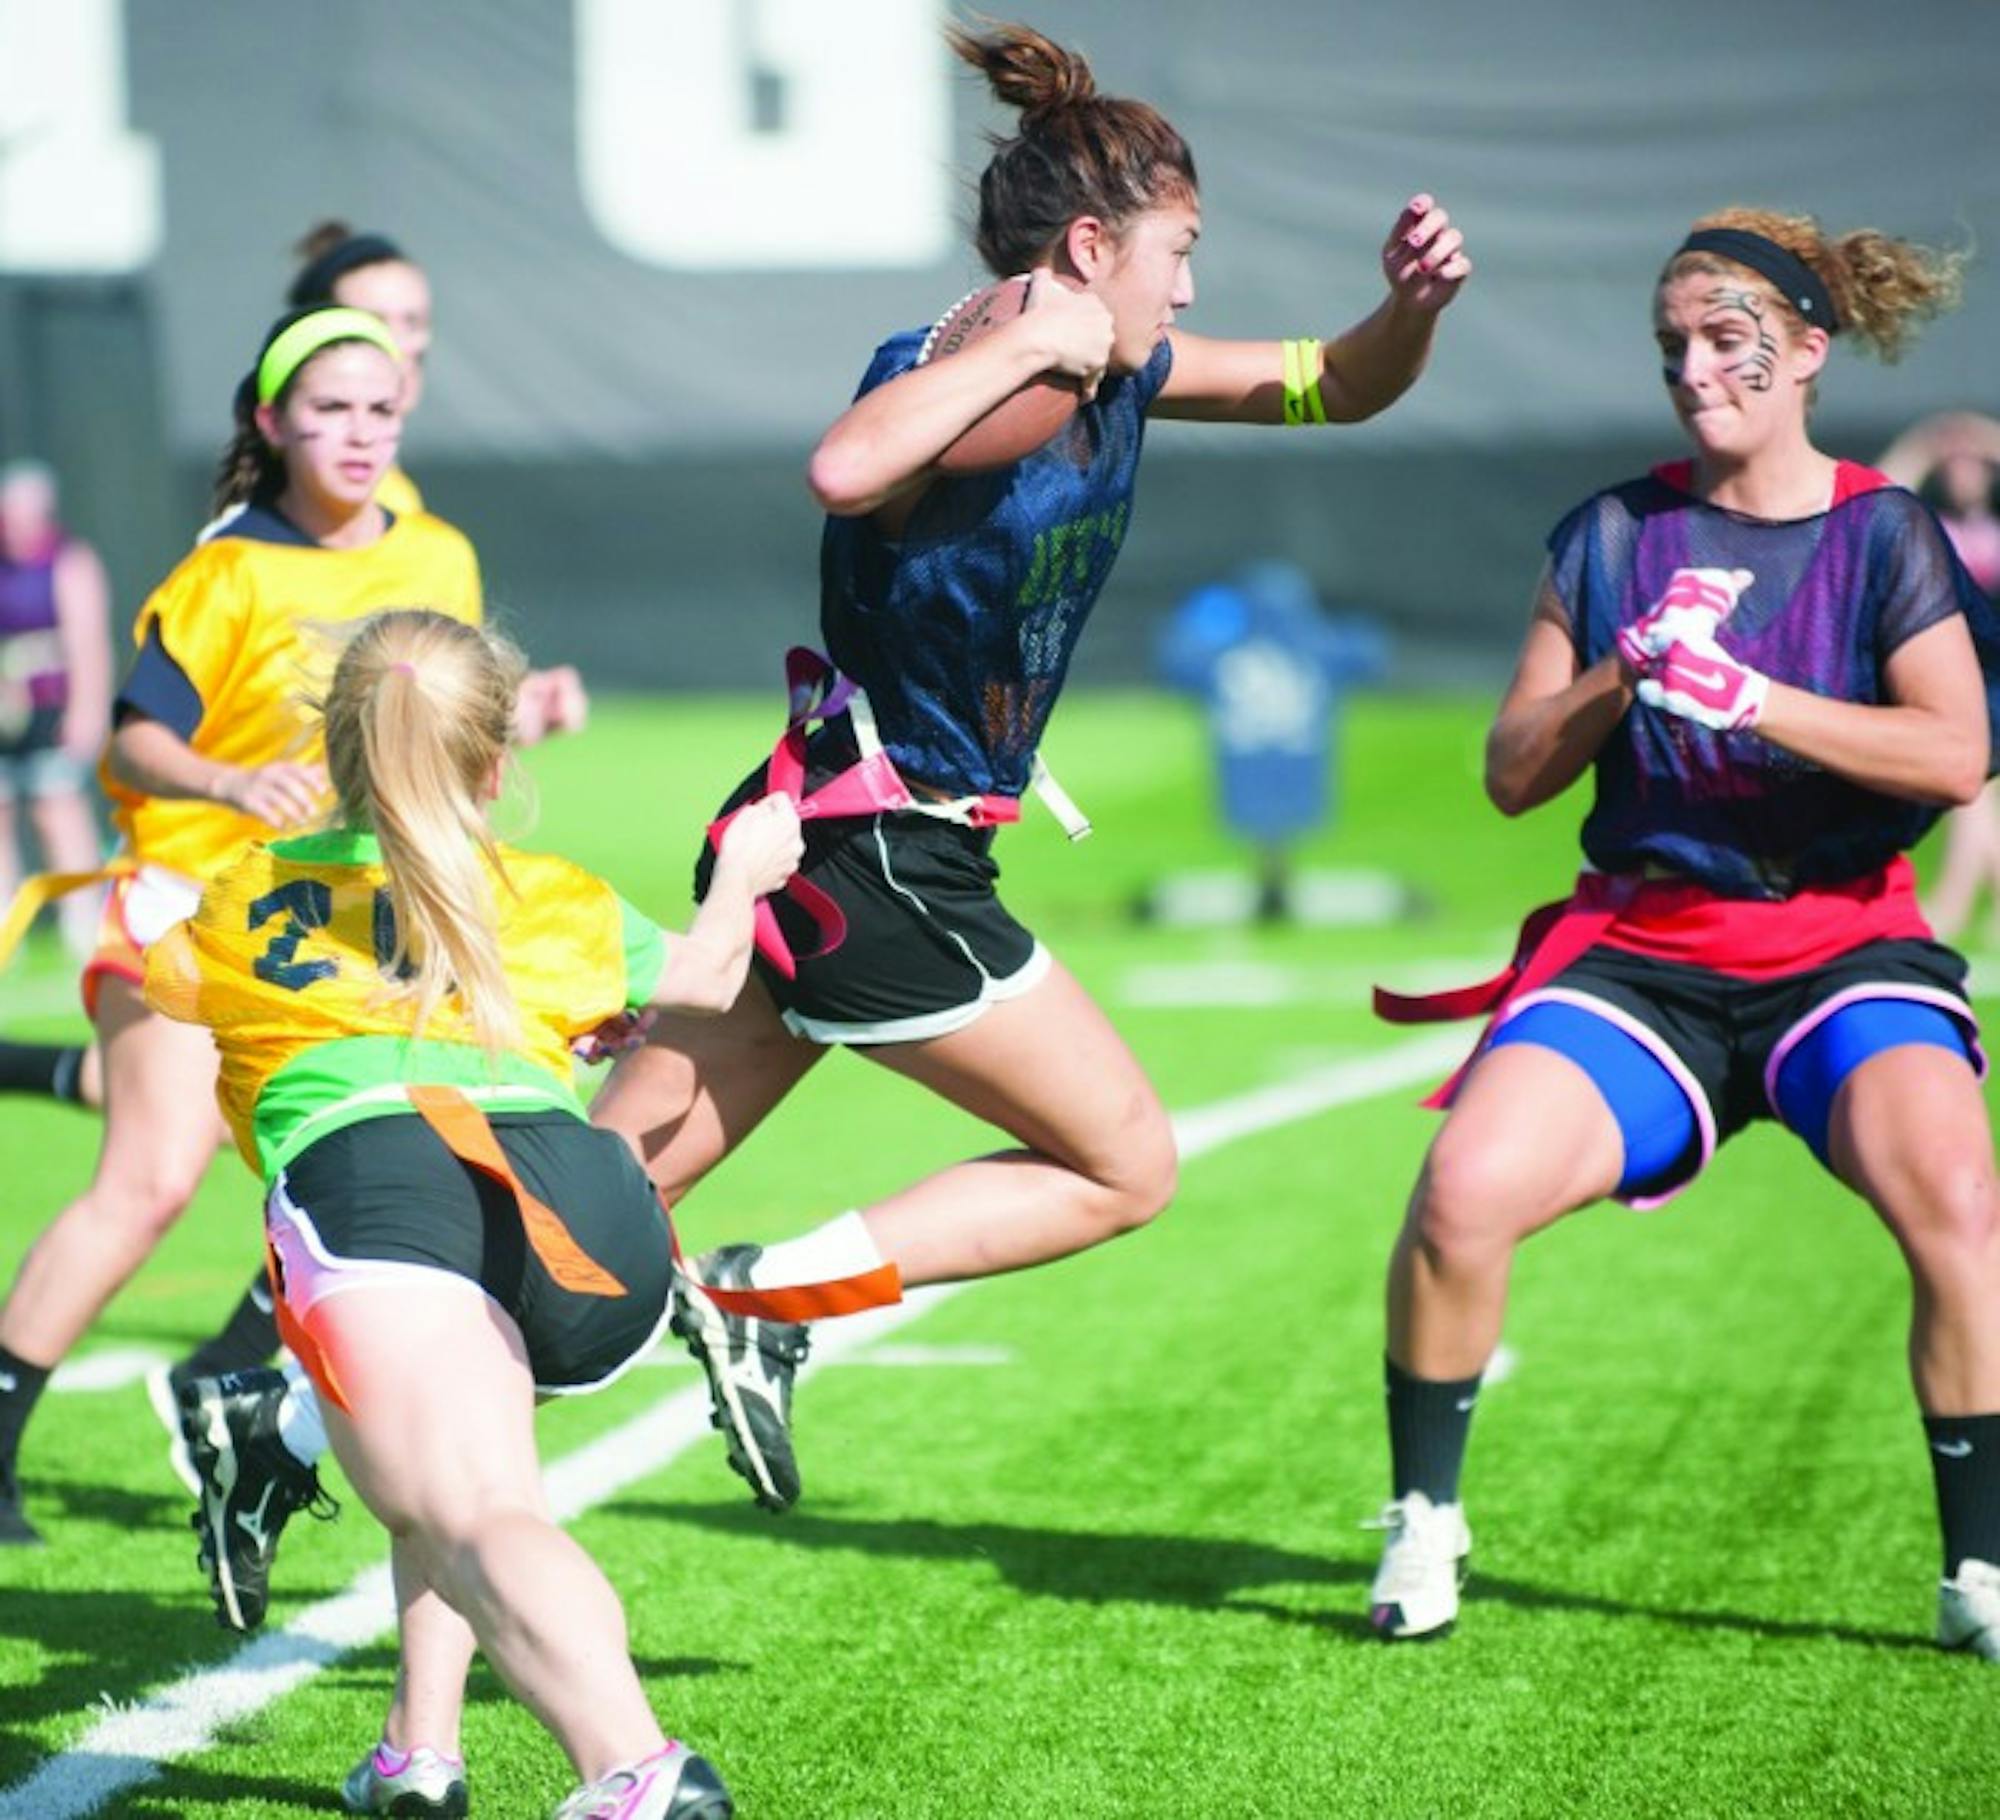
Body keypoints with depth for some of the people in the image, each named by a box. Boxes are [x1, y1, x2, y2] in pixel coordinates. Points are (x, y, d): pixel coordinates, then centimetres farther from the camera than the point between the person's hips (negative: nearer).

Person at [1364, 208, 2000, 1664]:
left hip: (1842, 947, -2)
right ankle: (1424, 1521, 0)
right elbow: (1513, 774, 6)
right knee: (1463, 1191, -23)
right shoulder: (1614, 536, 8)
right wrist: (1622, 678, -13)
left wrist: (1751, 698, -21)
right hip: (1636, 952, 2)